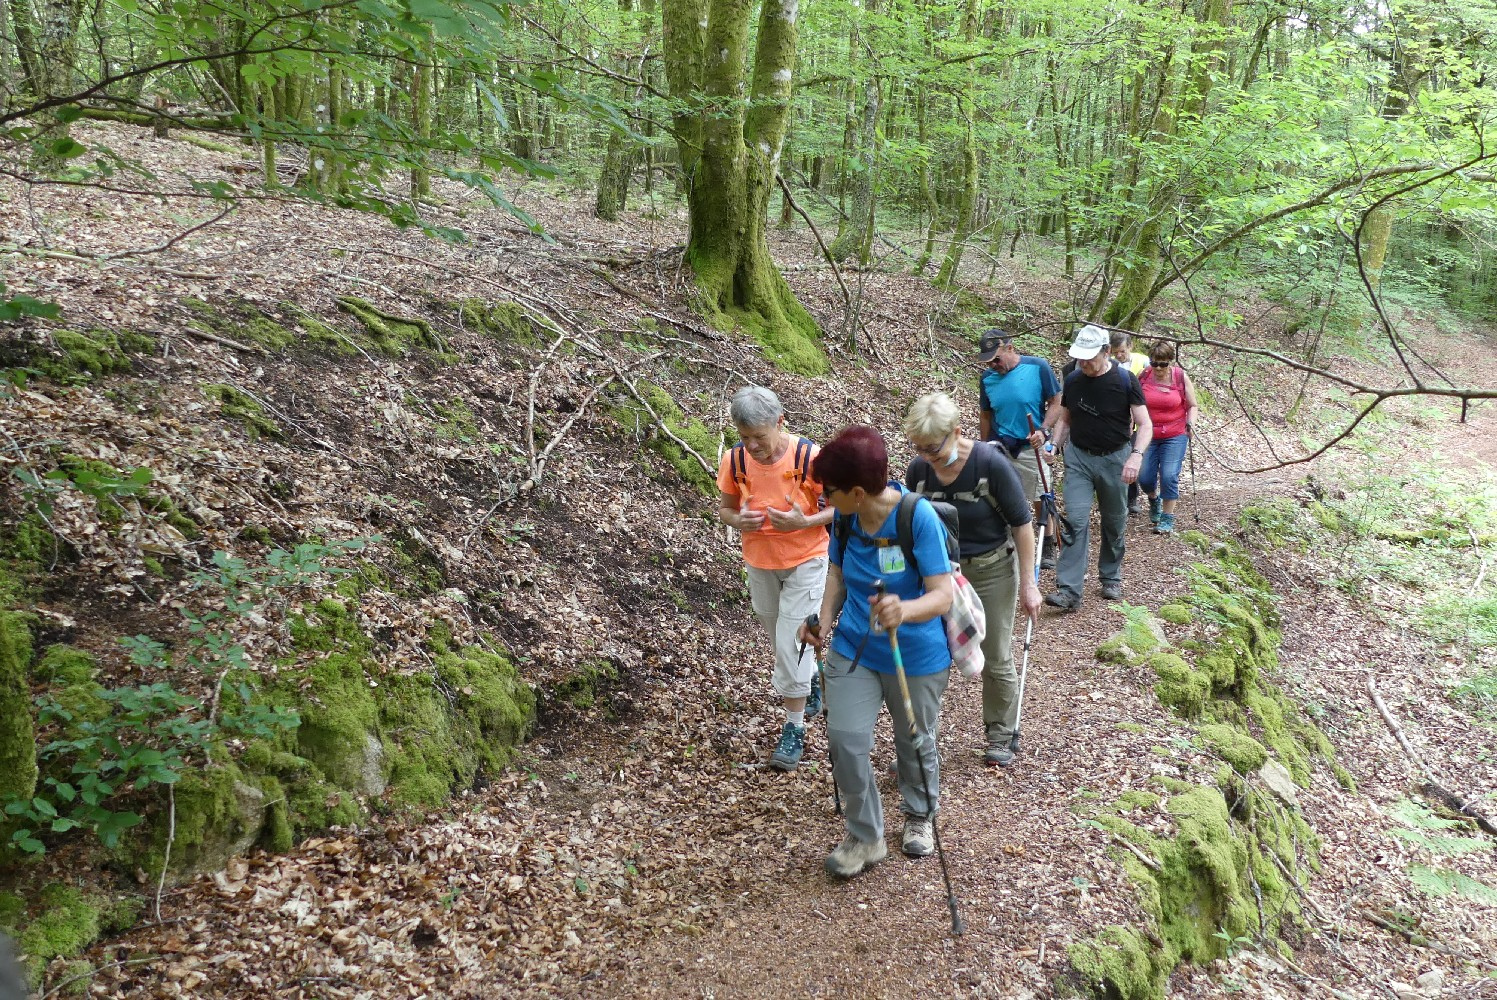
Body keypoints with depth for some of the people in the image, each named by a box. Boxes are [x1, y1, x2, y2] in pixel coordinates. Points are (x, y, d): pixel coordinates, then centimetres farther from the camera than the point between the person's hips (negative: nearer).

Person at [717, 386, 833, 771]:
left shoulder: (809, 457, -23)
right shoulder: (735, 460, -13)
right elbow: (724, 508, 1)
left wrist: (804, 522, -31)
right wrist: (738, 521, -23)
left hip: (805, 562, -4)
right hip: (759, 563, 4)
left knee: (791, 645, -5)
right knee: (783, 642, 20)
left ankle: (793, 730, 10)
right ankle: (814, 676, 51)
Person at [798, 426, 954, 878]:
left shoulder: (919, 518, -26)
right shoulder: (844, 517, -11)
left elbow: (942, 596, -28)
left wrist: (904, 610, -49)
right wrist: (824, 622, -11)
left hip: (916, 657, -3)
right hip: (853, 649, 4)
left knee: (915, 743, 17)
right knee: (844, 740, -5)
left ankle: (920, 816, 47)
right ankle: (864, 837, 18)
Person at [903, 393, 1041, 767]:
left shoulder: (991, 464, -22)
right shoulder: (918, 470, -11)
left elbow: (1021, 524, -13)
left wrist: (1028, 583, -11)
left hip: (992, 571, -3)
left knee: (996, 659, 10)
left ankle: (1001, 735, 30)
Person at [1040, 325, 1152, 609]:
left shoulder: (1125, 380, -10)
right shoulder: (1072, 381, 0)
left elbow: (1144, 424, -10)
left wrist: (1136, 455, -27)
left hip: (1114, 459, -1)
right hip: (1079, 458, 2)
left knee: (1114, 524, 12)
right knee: (1076, 520, -10)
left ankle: (1111, 579, 32)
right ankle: (1069, 590, -13)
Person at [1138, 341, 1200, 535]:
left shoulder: (1181, 377, -4)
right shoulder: (1143, 377, -3)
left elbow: (1192, 406, 3)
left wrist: (1190, 423, -13)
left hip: (1175, 436, -2)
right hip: (1148, 435, 2)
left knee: (1169, 476, -11)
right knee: (1144, 477, 0)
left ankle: (1168, 519, 2)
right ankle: (1154, 499, 35)